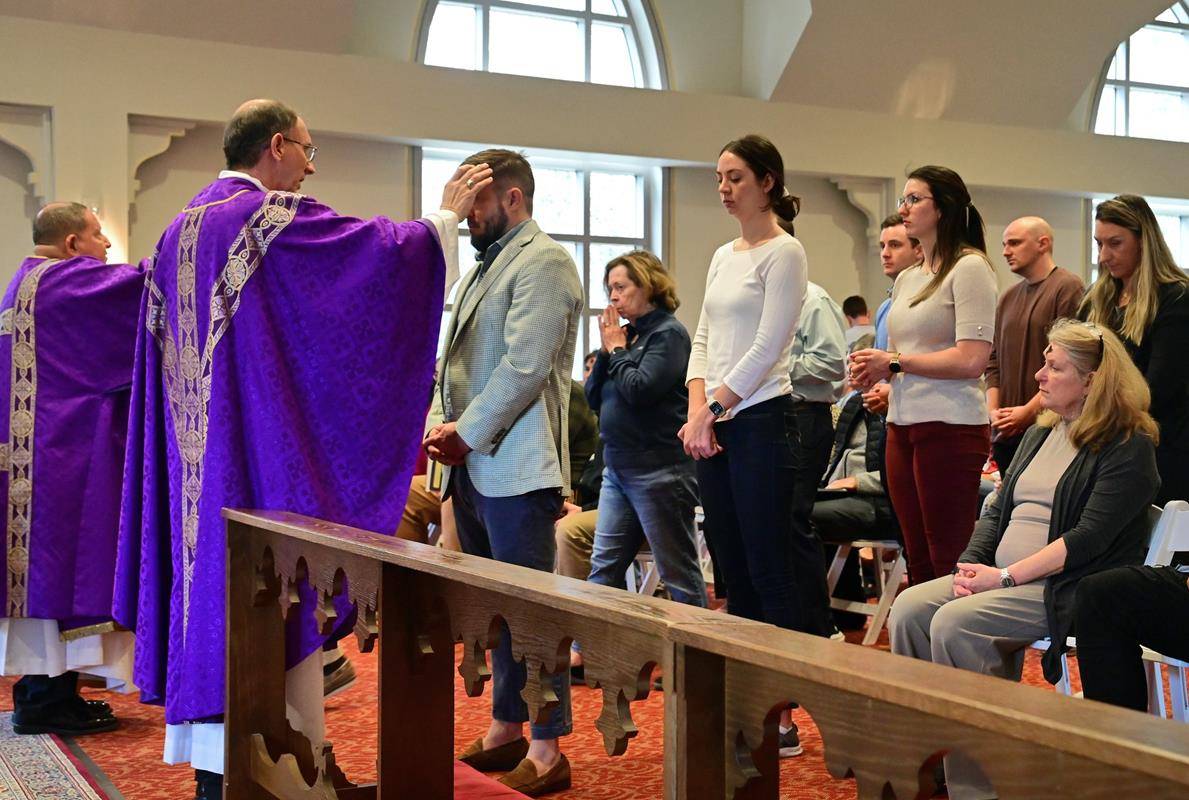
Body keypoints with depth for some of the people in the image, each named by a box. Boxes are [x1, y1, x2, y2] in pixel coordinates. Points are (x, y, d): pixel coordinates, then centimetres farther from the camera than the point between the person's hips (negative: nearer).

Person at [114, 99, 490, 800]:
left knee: (211, 572, 11)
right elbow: (385, 248, -10)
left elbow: (160, 344, 20)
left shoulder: (181, 229, 14)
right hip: (268, 449, -8)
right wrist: (447, 215, 5)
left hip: (198, 453, 8)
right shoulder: (276, 217, -12)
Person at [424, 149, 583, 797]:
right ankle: (505, 729, 25)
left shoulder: (543, 261, -7)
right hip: (474, 466, 9)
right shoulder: (486, 266, 21)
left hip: (515, 466, -9)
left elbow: (525, 366, -17)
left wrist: (468, 433, -13)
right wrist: (445, 426, 4)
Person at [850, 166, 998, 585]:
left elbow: (972, 359, -16)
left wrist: (895, 362, -9)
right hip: (902, 424, 8)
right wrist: (875, 368, 3)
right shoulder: (907, 278, 18)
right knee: (918, 562, 10)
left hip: (949, 425, -8)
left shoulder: (969, 267, -7)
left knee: (948, 563, -6)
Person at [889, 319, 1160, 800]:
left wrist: (1005, 576, -21)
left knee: (954, 623, -28)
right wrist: (971, 565, -1)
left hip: (1066, 589, -8)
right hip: (1003, 578, 8)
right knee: (909, 608, -14)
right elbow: (999, 508, 17)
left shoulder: (1128, 447, -7)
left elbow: (1089, 538, -17)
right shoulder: (1041, 433, 18)